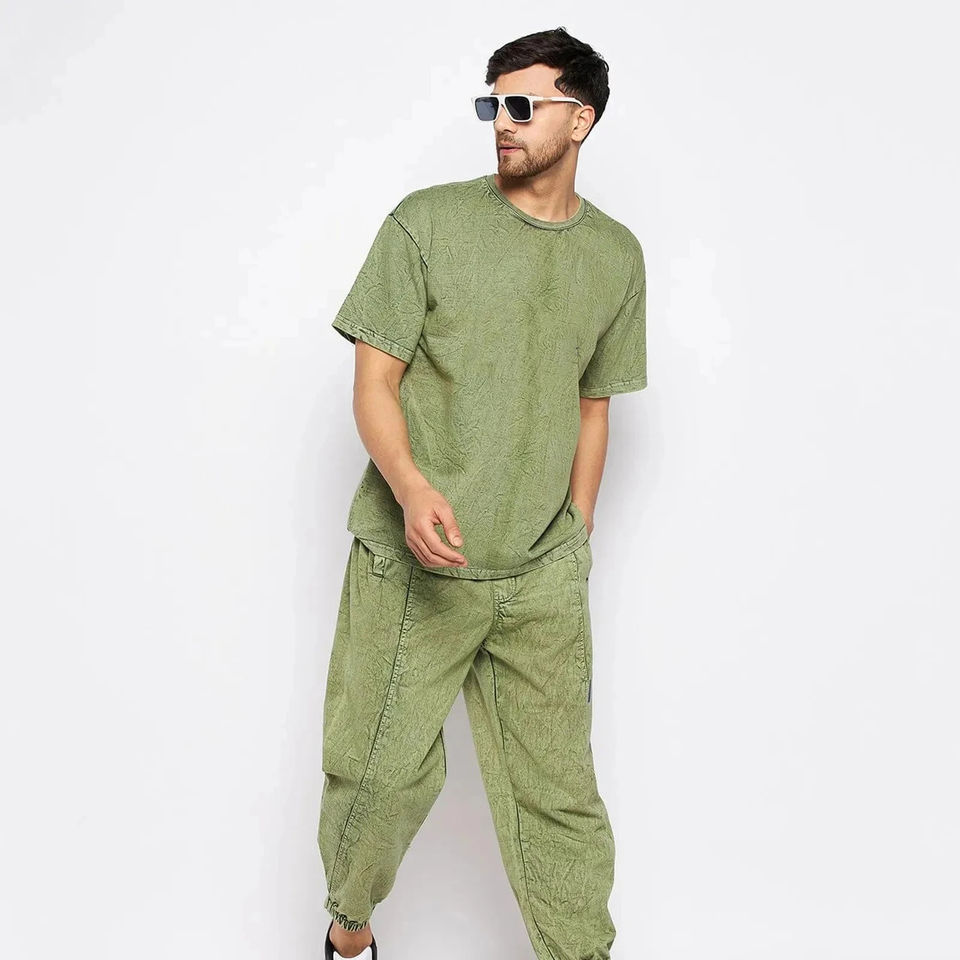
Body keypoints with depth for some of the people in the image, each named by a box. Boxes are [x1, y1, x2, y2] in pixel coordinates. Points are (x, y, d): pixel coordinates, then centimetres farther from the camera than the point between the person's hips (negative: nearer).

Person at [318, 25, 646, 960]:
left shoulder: (615, 255, 9)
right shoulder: (426, 221, -2)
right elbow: (374, 381, -5)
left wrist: (577, 536, 14)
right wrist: (412, 489, -23)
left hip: (543, 579, 2)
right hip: (410, 564, -2)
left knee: (559, 794, 4)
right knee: (379, 768, 4)